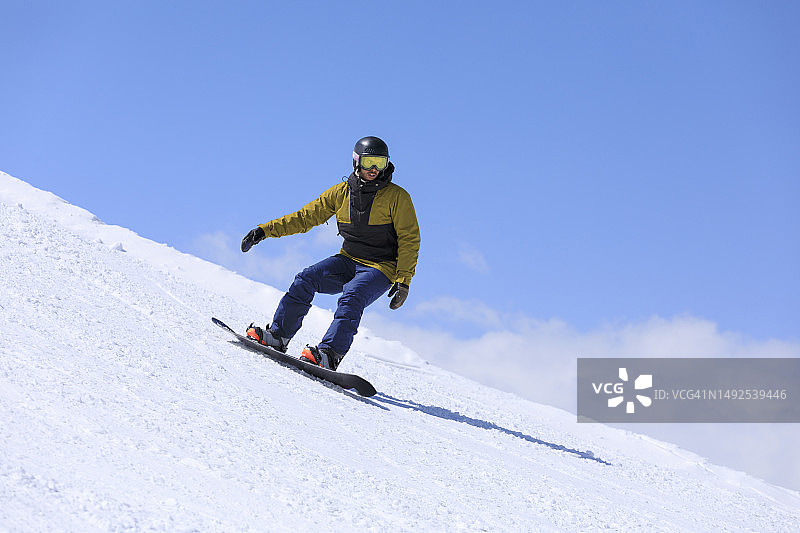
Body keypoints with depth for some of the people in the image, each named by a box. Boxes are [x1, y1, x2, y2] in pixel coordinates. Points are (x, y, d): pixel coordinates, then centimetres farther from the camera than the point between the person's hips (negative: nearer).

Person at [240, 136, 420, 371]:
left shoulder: (397, 197, -9)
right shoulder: (342, 192, 3)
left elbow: (410, 240, -9)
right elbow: (306, 216, 6)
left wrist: (403, 281, -18)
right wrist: (265, 230, -1)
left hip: (381, 268, -5)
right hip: (349, 261, 5)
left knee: (351, 297, -32)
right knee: (305, 279, -16)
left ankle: (329, 354, -42)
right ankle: (277, 335, -9)